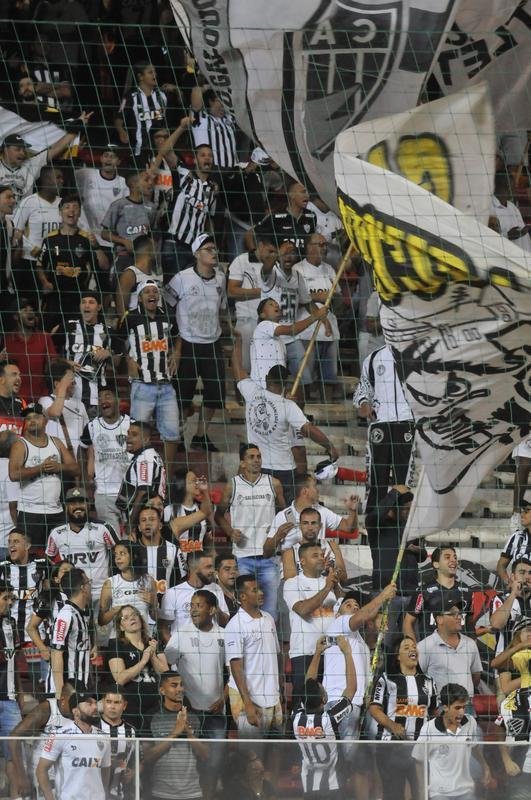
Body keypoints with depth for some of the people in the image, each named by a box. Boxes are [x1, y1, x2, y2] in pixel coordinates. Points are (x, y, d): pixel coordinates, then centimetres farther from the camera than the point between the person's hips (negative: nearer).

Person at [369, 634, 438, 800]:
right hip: (392, 743, -3)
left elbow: (434, 712, 21)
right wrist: (392, 725, -17)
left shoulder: (427, 681, 16)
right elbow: (374, 709, -3)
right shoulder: (386, 680, 3)